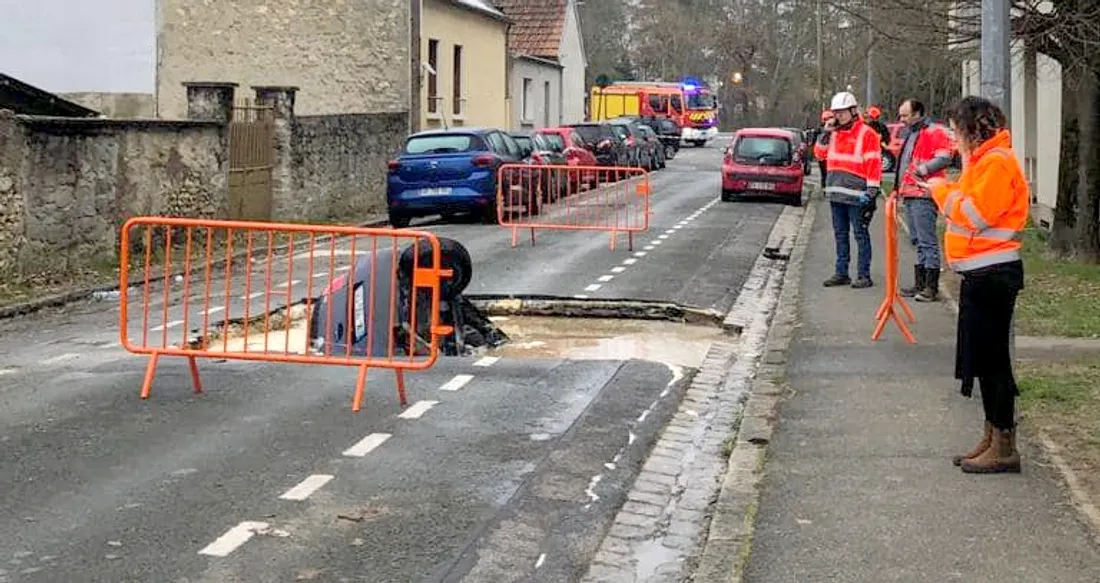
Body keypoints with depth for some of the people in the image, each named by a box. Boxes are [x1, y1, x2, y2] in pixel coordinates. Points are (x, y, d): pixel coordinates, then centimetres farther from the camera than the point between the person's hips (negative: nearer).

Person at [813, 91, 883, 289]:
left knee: (861, 235, -3)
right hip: (836, 193, 7)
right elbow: (820, 154, 19)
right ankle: (841, 273, 20)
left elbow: (874, 163, -11)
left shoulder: (866, 134, -7)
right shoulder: (834, 133, 14)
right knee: (840, 234, 13)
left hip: (856, 195, -7)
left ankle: (864, 275, -1)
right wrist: (825, 133, 5)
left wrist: (872, 190, -16)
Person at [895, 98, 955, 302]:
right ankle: (920, 284, 20)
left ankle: (932, 287, -8)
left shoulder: (934, 132, -9)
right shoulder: (911, 134, 23)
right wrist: (900, 187, 27)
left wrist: (924, 168, -33)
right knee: (919, 241, 14)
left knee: (927, 241, -9)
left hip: (923, 195, -10)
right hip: (910, 194, 10)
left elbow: (944, 158, -20)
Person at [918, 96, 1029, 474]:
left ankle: (1003, 448, 0)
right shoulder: (983, 161, 17)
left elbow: (974, 215, -21)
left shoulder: (997, 163, -15)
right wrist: (943, 190, 6)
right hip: (981, 273, 11)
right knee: (982, 358, 14)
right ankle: (992, 439, 22)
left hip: (992, 275, -11)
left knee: (992, 359, -6)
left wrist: (942, 190, -9)